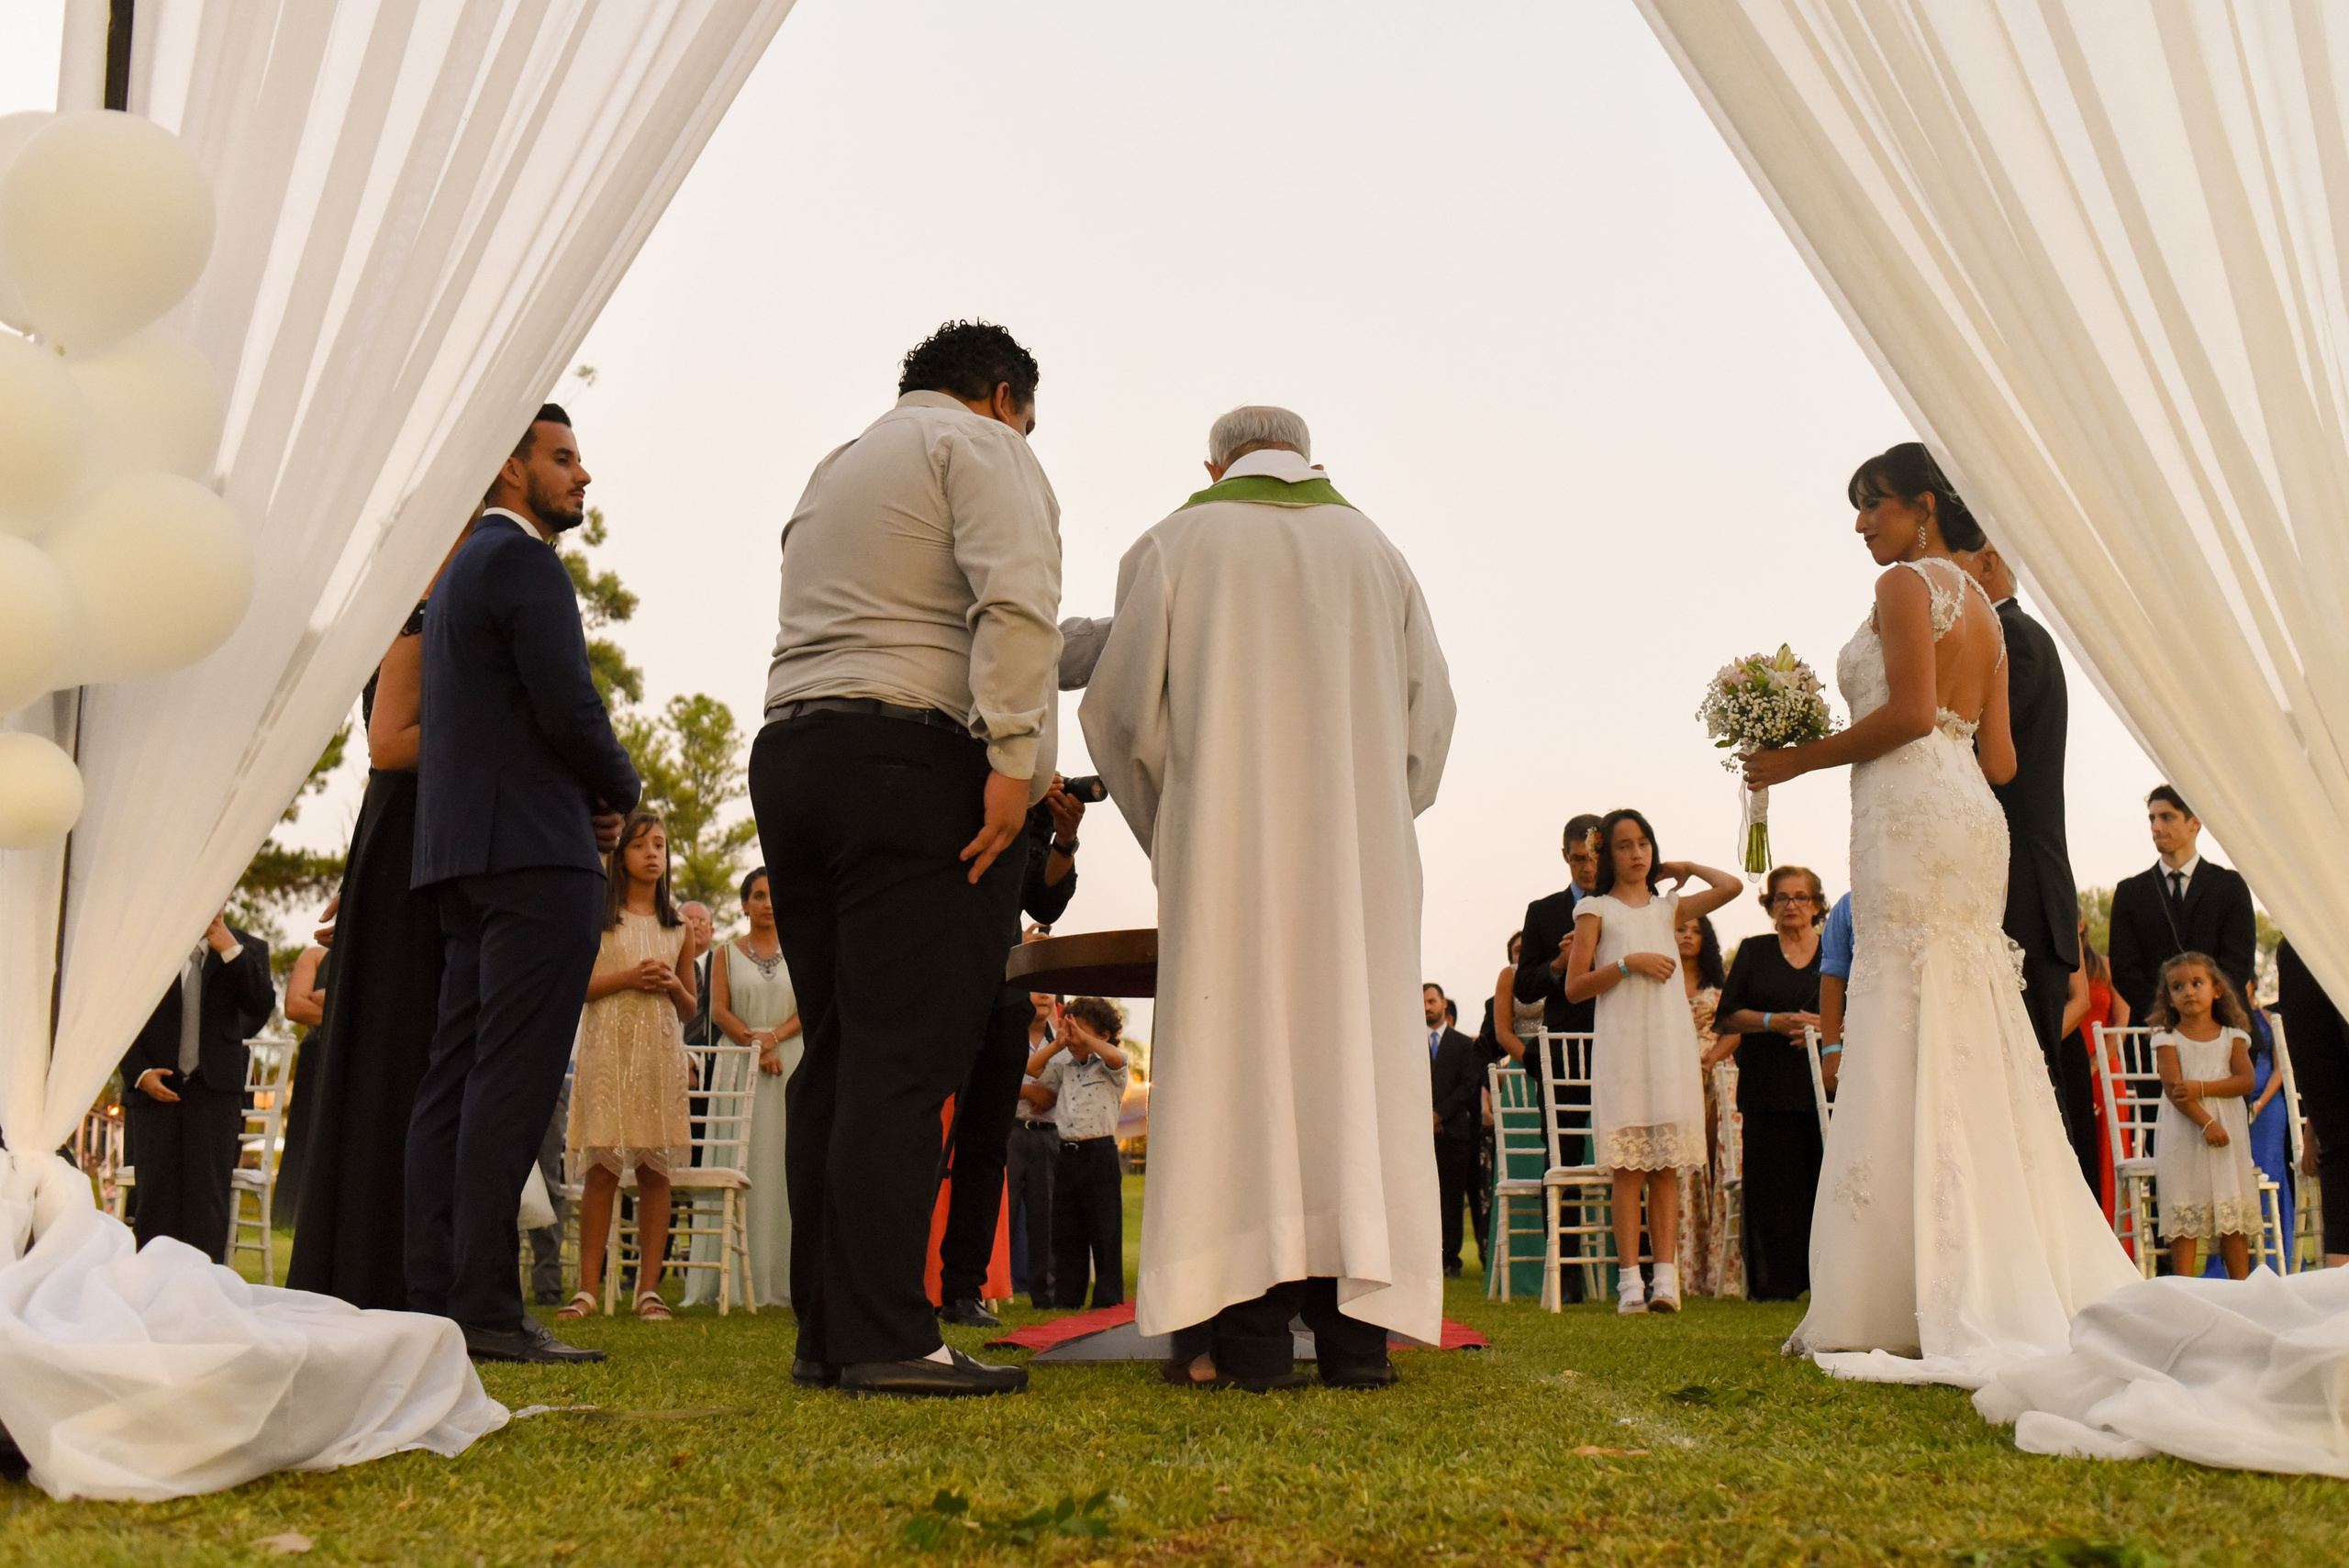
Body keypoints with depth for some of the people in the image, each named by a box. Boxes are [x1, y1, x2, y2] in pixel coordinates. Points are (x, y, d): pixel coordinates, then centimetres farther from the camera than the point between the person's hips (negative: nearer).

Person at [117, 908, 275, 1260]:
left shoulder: (248, 950, 7)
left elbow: (261, 1007, -7)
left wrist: (230, 950, -13)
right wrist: (139, 1073, -6)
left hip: (214, 1089, -1)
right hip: (154, 1087, 1)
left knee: (207, 1198, -3)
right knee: (155, 1195, 2)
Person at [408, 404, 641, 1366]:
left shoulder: (461, 569, 25)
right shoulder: (524, 563, -6)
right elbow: (570, 711, -16)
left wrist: (589, 798, 14)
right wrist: (622, 792, 2)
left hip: (463, 853, 10)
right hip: (535, 851, -10)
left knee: (457, 1074, 7)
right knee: (511, 1078, -12)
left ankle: (433, 1297, 9)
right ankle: (486, 1306, -12)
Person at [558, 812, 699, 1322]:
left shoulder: (679, 927, 15)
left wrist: (674, 986, -2)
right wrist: (627, 978, -11)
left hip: (661, 1051, 3)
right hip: (608, 1046, -2)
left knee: (655, 1170, -1)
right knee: (601, 1169, -6)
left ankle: (649, 1288, 2)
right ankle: (588, 1288, 0)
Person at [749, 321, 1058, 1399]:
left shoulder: (832, 471, 29)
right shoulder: (982, 446, 4)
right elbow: (1015, 601, -13)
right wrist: (1016, 757, -17)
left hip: (787, 748, 8)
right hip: (914, 756, -8)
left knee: (836, 1054, 6)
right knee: (904, 1055, -10)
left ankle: (825, 1334, 8)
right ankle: (885, 1339, -12)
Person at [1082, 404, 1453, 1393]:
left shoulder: (1174, 545, 6)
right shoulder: (1377, 551, 15)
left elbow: (1121, 709, 1)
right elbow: (1430, 715, 12)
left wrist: (1167, 831, 14)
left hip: (1226, 845, -2)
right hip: (1360, 853, 3)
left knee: (1234, 1054, -3)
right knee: (1355, 1058, 2)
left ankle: (1246, 1329, -7)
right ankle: (1356, 1325, -2)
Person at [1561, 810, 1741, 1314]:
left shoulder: (1669, 907, 17)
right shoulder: (1595, 910, 8)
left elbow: (1731, 886, 4)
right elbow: (1574, 988, 1)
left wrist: (1685, 867, 18)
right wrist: (1628, 963, -9)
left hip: (1671, 1044, 3)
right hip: (1621, 1045, -3)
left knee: (1666, 1167, 0)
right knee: (1628, 1168, -6)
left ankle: (1666, 1278, -2)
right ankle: (1630, 1280, -5)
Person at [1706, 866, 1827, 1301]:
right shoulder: (1754, 952, 11)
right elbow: (1728, 1016, 4)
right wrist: (1774, 1022, -11)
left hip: (1822, 1083, 0)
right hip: (1767, 1087, 0)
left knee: (1824, 1180, -5)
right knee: (1772, 1185, -3)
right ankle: (1775, 1283, 2)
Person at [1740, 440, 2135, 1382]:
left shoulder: (1907, 583, -3)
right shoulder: (1983, 607, 23)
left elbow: (1908, 711, -15)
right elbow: (1999, 757, 17)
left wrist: (1798, 759, -7)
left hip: (1912, 814, -9)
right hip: (1969, 816, 9)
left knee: (1909, 1047, -9)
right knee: (1971, 1046, 8)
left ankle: (1930, 1301, -8)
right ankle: (2020, 1283, 10)